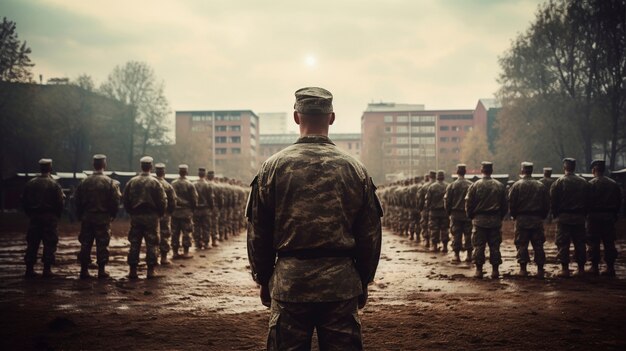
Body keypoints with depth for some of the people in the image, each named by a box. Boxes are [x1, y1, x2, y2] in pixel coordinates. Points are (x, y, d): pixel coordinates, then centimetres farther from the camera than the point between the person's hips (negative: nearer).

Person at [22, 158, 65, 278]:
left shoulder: (30, 183, 4)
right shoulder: (54, 184, -8)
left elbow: (24, 201, 6)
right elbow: (60, 202, -10)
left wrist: (30, 214, 16)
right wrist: (57, 216, 5)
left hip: (34, 217, 4)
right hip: (50, 218, -4)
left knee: (32, 243, 10)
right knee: (49, 244, 1)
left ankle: (29, 269, 10)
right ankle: (47, 269, -1)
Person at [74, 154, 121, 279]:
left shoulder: (84, 182, 0)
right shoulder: (110, 182, -8)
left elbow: (77, 199, 2)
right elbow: (116, 201, -9)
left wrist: (80, 215, 12)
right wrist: (112, 215, 5)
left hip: (87, 217, 2)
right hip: (103, 217, -2)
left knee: (85, 244, 9)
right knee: (102, 245, 3)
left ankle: (84, 270, 10)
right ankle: (101, 270, 4)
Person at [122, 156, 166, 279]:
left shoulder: (132, 182, 2)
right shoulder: (155, 182, -6)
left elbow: (125, 200, 4)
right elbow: (162, 200, -8)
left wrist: (131, 212, 15)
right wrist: (160, 213, 7)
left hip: (135, 216, 3)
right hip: (151, 216, -3)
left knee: (134, 244, 8)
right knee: (151, 244, 3)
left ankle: (133, 270, 8)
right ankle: (151, 270, 2)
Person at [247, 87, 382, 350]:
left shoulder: (273, 166, -2)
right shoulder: (354, 169, 1)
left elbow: (257, 233, 2)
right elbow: (370, 235, 4)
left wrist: (263, 279, 14)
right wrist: (364, 281, 16)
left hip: (288, 282, -1)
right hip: (341, 282, 1)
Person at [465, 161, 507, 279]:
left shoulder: (475, 186, -5)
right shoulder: (500, 186, 3)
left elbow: (468, 204, -3)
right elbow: (505, 204, 7)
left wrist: (471, 216, 11)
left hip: (479, 220, -2)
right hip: (495, 220, 2)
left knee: (479, 246, 3)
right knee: (495, 246, 6)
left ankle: (479, 270, 3)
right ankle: (495, 270, 7)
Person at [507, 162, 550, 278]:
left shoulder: (516, 185, -5)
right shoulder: (541, 186, 3)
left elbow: (511, 203, -6)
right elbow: (547, 204, 5)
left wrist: (514, 216, 8)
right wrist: (542, 216, 15)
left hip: (521, 219, -2)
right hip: (537, 219, 2)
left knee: (522, 245, 4)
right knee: (538, 245, 7)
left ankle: (523, 268, 2)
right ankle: (540, 269, 7)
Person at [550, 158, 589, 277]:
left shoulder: (559, 182, -6)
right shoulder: (583, 182, 3)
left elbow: (553, 200, -6)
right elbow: (587, 200, 6)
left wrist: (555, 214, 6)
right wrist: (584, 214, 15)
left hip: (563, 217, -3)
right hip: (579, 217, 3)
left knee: (563, 243, 0)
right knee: (580, 243, 10)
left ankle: (565, 269, -3)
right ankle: (581, 268, 12)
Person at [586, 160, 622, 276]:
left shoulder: (591, 184, -9)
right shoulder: (614, 184, 5)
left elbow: (587, 201, -11)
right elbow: (619, 201, 9)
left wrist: (586, 214, 1)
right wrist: (615, 215, 16)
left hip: (594, 216, -4)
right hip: (610, 217, 4)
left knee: (593, 243, 3)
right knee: (609, 243, 9)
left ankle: (594, 267, 3)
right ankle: (610, 267, 9)